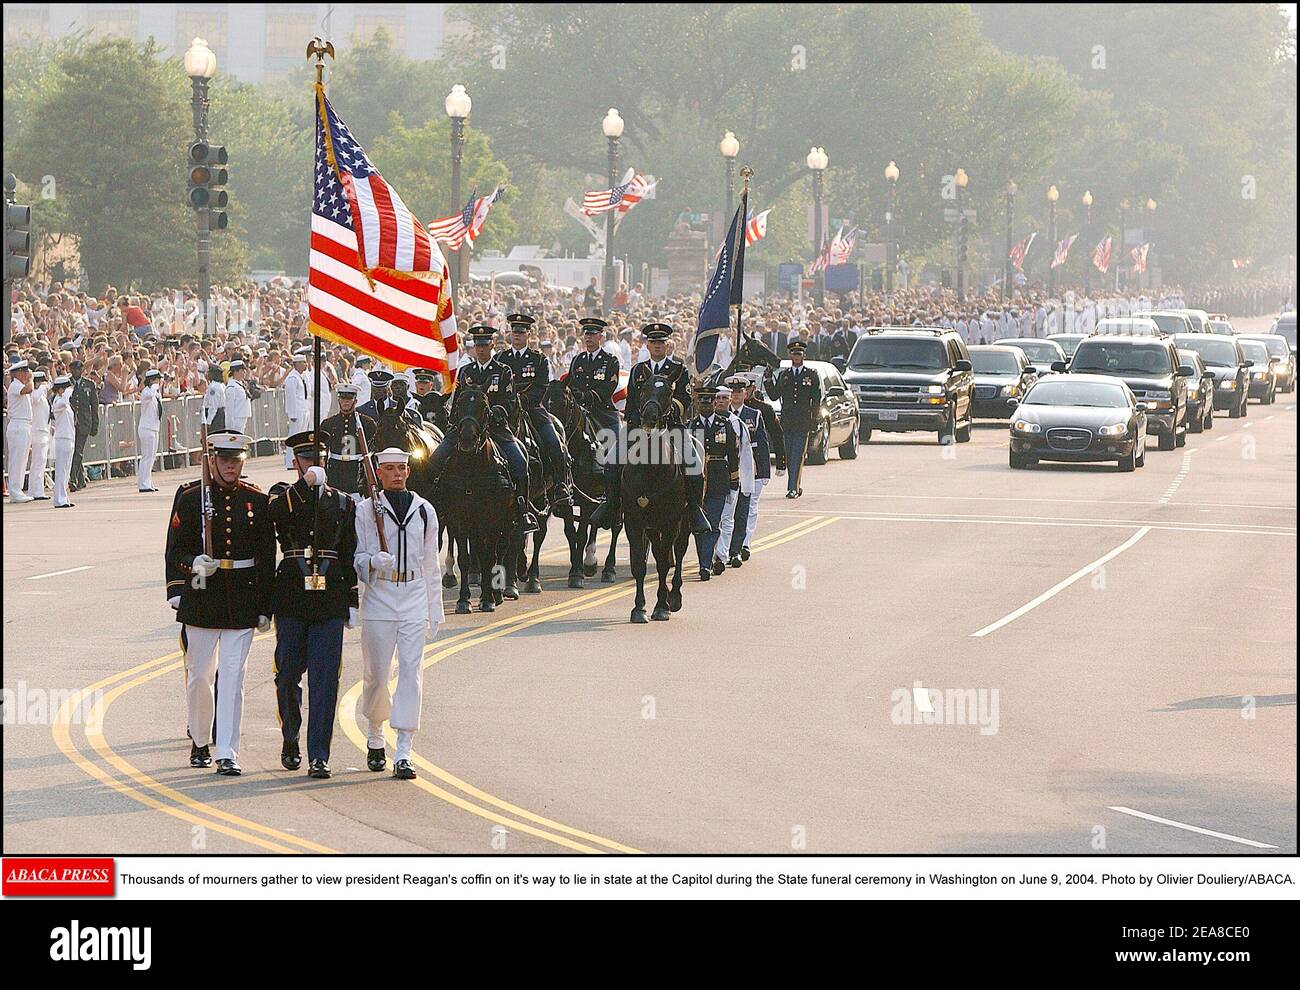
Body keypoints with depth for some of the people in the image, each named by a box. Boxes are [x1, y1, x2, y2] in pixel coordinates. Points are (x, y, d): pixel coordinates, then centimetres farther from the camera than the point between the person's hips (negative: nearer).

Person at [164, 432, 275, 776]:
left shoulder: (257, 500, 4)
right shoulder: (190, 497, 1)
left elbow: (267, 557, 7)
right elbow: (176, 549, 3)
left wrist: (265, 607, 5)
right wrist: (194, 564, -18)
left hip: (243, 602, 0)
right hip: (201, 601, 0)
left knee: (232, 677, -5)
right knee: (199, 675, 7)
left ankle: (228, 754, -5)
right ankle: (200, 741, 28)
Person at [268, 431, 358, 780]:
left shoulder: (343, 502, 13)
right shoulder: (282, 497, 6)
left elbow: (350, 554, 14)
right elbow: (277, 515, -19)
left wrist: (352, 601, 10)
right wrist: (308, 485, -26)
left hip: (330, 598, 1)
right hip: (291, 598, -1)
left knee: (325, 679, -4)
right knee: (288, 674, 4)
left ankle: (318, 757, -4)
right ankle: (290, 741, 27)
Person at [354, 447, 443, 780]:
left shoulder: (424, 510, 11)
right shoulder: (367, 510, 3)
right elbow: (356, 557, 4)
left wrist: (434, 613, 14)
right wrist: (374, 561, -19)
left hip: (415, 601, 2)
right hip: (379, 600, -1)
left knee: (410, 674, -8)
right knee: (377, 675, 3)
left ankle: (403, 754, -10)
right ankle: (375, 739, 29)